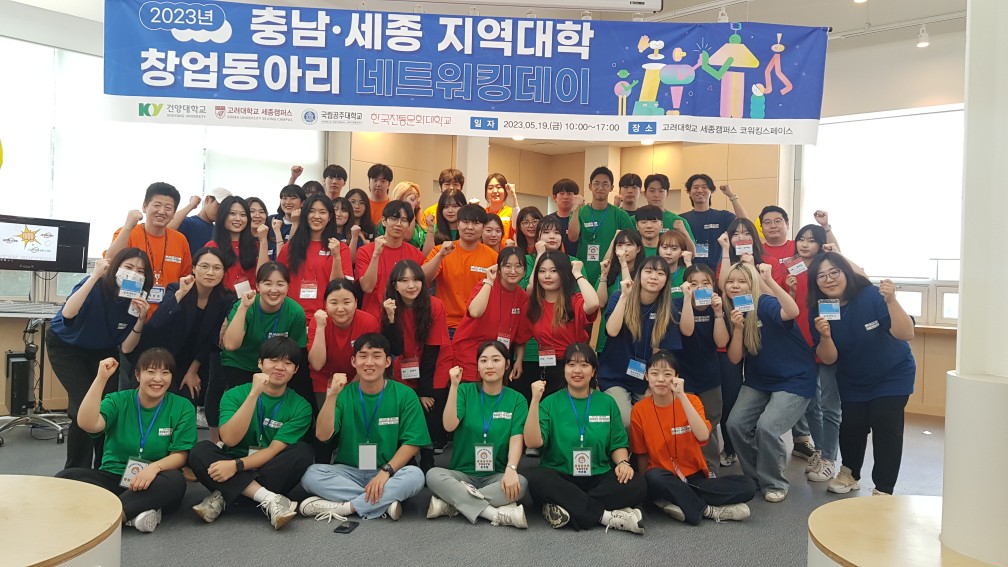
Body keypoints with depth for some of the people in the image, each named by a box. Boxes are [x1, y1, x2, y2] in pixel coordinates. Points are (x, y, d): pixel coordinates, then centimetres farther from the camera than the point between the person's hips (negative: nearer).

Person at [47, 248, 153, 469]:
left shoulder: (137, 300, -16)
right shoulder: (95, 286, -27)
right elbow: (68, 314, -47)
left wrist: (141, 319, -31)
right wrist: (95, 276, -47)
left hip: (102, 352, 4)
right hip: (66, 347, -4)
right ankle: (76, 473, 2)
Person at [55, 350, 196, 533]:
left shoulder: (183, 408, -2)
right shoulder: (118, 400, 1)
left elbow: (180, 455, -6)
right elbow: (88, 424, -18)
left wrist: (155, 467, -27)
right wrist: (101, 378, -22)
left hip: (153, 485, -2)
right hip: (113, 477, 2)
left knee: (175, 481, -35)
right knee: (63, 478, -23)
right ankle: (134, 512, -30)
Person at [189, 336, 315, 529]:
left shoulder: (300, 407, -5)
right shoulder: (235, 395, -2)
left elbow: (275, 450, -13)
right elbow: (230, 439, -18)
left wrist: (237, 465, -28)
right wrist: (254, 393, -24)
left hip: (271, 472, 0)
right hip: (233, 472, 1)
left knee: (302, 452, -27)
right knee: (200, 450, -25)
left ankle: (223, 497, -24)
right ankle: (268, 499, -32)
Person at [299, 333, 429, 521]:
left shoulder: (404, 395, -3)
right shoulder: (344, 393, 0)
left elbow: (412, 442, -7)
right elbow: (323, 435, -12)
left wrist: (386, 471, -20)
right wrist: (331, 396, -23)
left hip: (389, 474, -1)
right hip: (348, 472, 1)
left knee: (415, 475, -32)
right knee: (311, 474, -25)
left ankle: (342, 507, -23)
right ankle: (384, 503, -24)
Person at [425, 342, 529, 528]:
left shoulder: (517, 400, 2)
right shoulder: (466, 391, 2)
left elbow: (516, 440, -9)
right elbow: (449, 426, -11)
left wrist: (511, 469, -28)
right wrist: (454, 386, -19)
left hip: (497, 476, 0)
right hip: (463, 473, 0)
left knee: (520, 483, -32)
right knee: (433, 475, -29)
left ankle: (452, 503, -24)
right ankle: (497, 514, -31)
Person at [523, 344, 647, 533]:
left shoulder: (607, 402, 10)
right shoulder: (551, 402, 3)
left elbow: (618, 444, 12)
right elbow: (533, 442, -10)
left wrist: (623, 462, -9)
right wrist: (535, 401, -18)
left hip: (599, 478, 2)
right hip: (559, 478, -2)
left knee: (637, 484, -25)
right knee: (534, 477, -34)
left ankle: (568, 509, -25)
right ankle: (606, 516, -28)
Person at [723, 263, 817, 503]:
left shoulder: (764, 304, -19)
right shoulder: (732, 312, 0)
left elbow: (792, 312, -42)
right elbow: (735, 358, -7)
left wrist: (769, 280, -43)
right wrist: (738, 327, -21)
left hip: (794, 380, -6)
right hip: (759, 380, 6)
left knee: (766, 427, -21)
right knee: (736, 424, -8)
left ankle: (775, 484, 3)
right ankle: (754, 476, 15)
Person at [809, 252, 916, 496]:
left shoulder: (872, 296, -25)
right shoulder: (818, 311, -14)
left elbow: (906, 335, -32)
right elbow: (829, 359, -13)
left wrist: (892, 301, -46)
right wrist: (825, 336, -34)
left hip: (892, 375, -3)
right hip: (852, 380, 3)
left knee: (885, 425, -16)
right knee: (851, 425, -4)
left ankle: (883, 490, -4)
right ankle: (850, 474, 24)